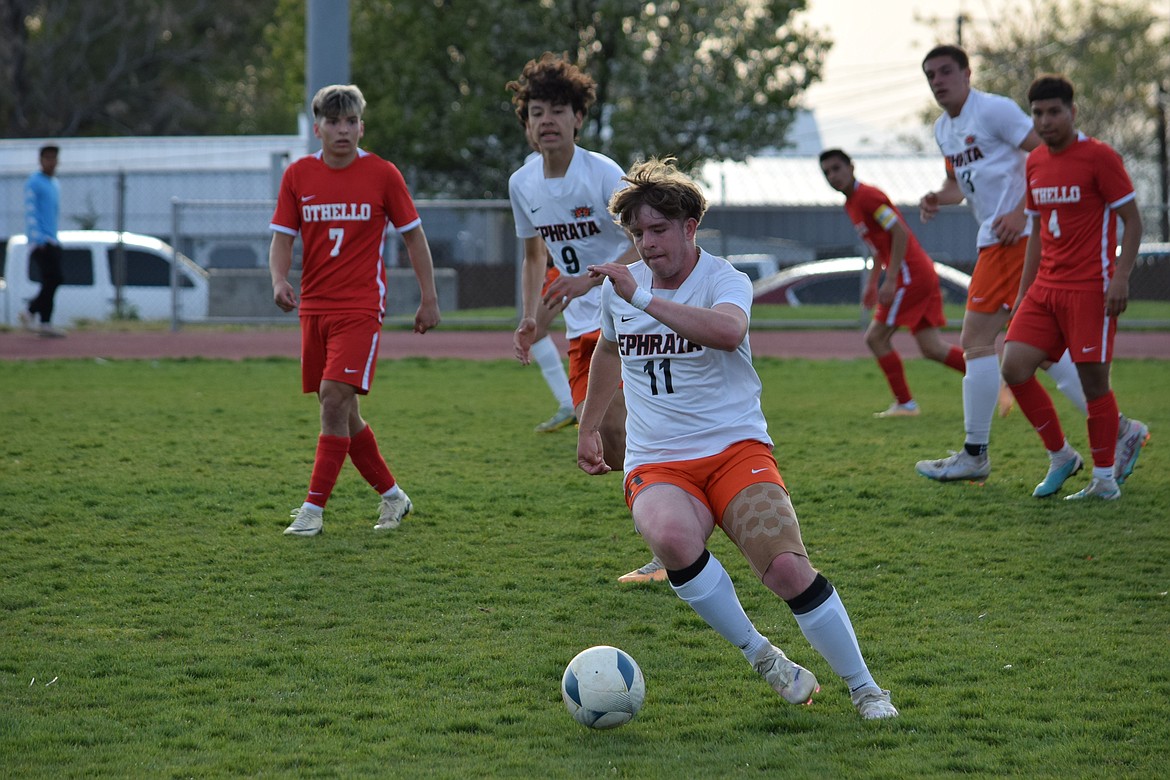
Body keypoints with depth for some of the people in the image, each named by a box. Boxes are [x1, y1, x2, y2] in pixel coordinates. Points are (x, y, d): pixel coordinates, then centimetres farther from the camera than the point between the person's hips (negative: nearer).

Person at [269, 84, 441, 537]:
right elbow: (282, 238, 5)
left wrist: (429, 299, 4)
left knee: (335, 399, -17)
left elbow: (413, 235, 5)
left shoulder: (382, 174, -3)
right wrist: (279, 281, -15)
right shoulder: (298, 175, 4)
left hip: (361, 308, -4)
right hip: (314, 308, 4)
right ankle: (392, 496, 26)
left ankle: (314, 508, -14)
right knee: (342, 412, 9)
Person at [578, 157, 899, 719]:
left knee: (787, 568, -24)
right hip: (656, 466, 3)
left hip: (735, 448, -3)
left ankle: (864, 688, -3)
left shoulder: (724, 280, -8)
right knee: (671, 537, -34)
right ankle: (761, 657, -18)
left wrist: (642, 298, -34)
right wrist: (589, 427, 39)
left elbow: (728, 331, -33)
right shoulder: (619, 286, 10)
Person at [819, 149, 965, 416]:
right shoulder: (851, 203, 18)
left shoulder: (867, 196, -12)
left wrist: (891, 280, -22)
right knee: (932, 348, 7)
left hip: (910, 275, -10)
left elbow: (900, 233, -19)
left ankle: (905, 403, 1)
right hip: (923, 274, 10)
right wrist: (872, 283, 25)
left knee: (876, 337, -4)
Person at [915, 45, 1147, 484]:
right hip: (995, 242, 10)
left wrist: (1021, 211, -20)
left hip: (1017, 236, -10)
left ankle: (974, 455, -5)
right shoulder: (943, 129, 18)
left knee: (976, 341, -9)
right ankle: (1117, 430, 14)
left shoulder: (993, 110, -10)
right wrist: (938, 198, 8)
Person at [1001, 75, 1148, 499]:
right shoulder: (1035, 163, 12)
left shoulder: (1099, 157, -7)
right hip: (1046, 289, 6)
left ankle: (1104, 478, 7)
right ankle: (1061, 457, 10)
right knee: (1014, 368, -6)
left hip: (1090, 289, -6)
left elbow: (1132, 220, -7)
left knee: (1094, 380, -5)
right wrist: (1024, 291, 18)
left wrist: (1120, 277, -17)